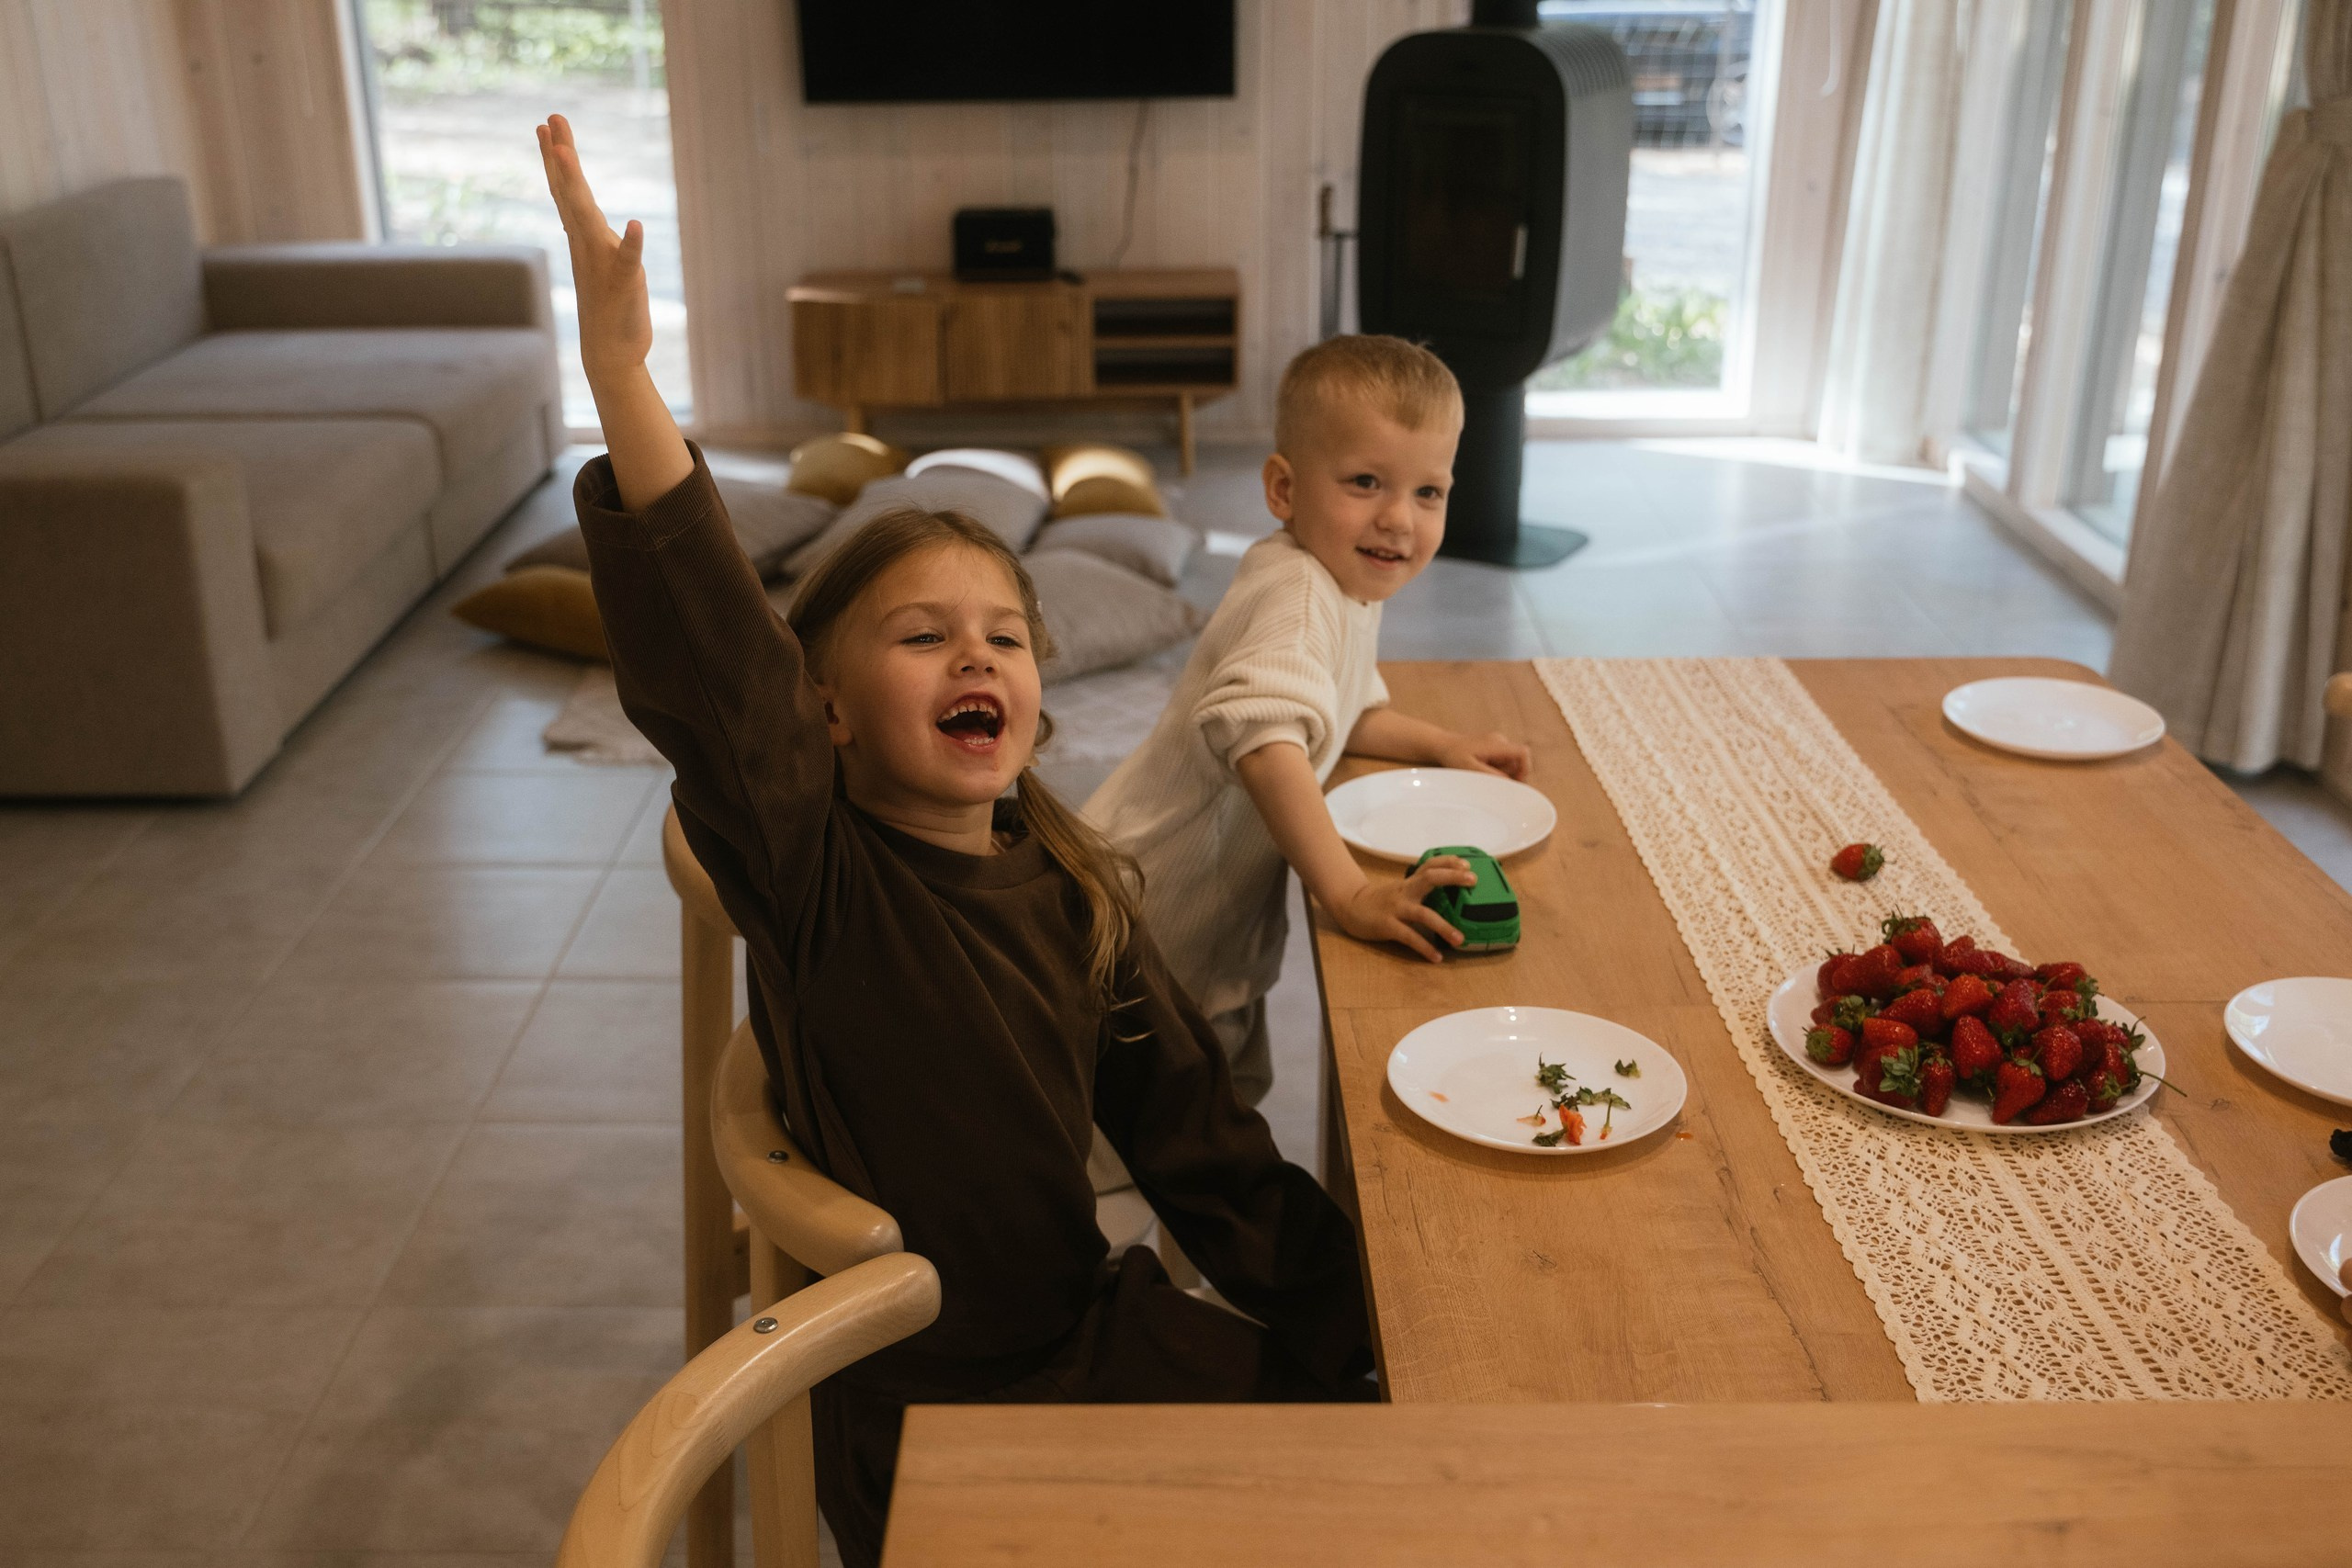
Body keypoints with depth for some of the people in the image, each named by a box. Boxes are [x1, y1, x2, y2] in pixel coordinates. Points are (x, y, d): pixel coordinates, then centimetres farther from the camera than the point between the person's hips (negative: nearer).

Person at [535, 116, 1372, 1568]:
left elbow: (1191, 1127, 5)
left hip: (1091, 1332, 5)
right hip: (917, 1411, -5)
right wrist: (622, 370, -48)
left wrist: (1356, 1315, 2)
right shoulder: (816, 880, -18)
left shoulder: (1073, 890, -2)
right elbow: (713, 669, -36)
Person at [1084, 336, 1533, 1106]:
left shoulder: (1346, 582, 6)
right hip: (1160, 914, -10)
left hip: (1223, 920, 10)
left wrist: (1440, 746, 12)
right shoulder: (1297, 595, -27)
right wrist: (1350, 893, -47)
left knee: (1232, 1094, 26)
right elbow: (1261, 732, -45)